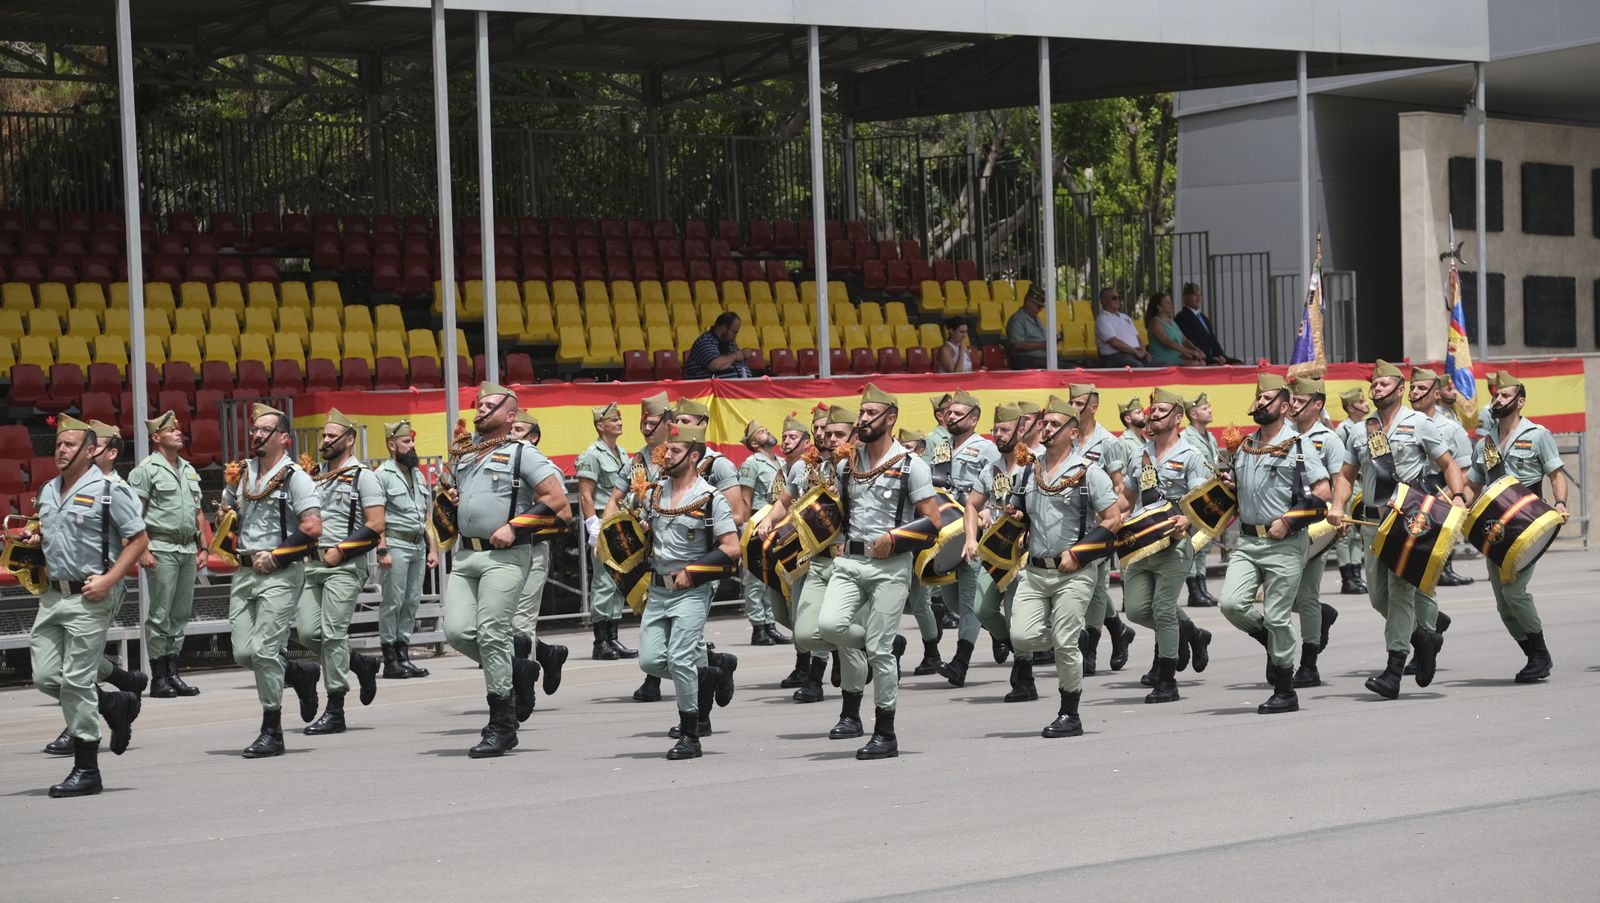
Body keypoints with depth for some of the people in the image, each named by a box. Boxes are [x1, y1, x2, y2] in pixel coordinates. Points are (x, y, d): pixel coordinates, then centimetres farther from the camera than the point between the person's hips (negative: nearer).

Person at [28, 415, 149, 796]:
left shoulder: (109, 490, -8)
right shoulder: (48, 492, 14)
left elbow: (139, 539, -7)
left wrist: (109, 579, -17)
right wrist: (35, 540, 4)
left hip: (89, 598, -7)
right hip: (52, 594, 8)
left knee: (76, 681, -7)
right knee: (45, 677, 4)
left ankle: (86, 770, 2)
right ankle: (115, 704, 27)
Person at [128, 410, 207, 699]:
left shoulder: (190, 470, 18)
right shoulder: (145, 470, -4)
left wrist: (202, 548, 14)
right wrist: (142, 551, -16)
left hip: (188, 549, 7)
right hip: (161, 548, -7)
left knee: (181, 614, 7)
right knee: (160, 615, -6)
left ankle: (172, 674, 13)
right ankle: (158, 678, -3)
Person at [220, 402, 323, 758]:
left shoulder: (294, 477, -7)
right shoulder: (241, 473, 13)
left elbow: (313, 527, -16)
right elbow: (226, 511, 29)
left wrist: (275, 556, -15)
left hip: (280, 572, -7)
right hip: (245, 572, 7)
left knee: (264, 651, -12)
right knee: (243, 653, 2)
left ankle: (272, 732, -3)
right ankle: (301, 674, 28)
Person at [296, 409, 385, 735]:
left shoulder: (363, 477, -4)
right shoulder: (315, 476, 17)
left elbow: (376, 525, -11)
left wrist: (339, 551, -14)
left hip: (345, 565, -7)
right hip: (313, 562, 7)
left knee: (332, 633, -11)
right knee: (307, 632, 0)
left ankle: (335, 711, -6)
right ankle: (362, 665, 23)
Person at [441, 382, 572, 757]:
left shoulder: (522, 454, -1)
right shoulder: (464, 456, 20)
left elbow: (556, 499, -8)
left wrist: (514, 527, -14)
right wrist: (449, 499, 11)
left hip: (504, 556, -7)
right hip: (465, 554, 7)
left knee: (491, 634, -12)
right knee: (457, 631, -6)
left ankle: (502, 726, -4)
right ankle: (518, 672, 18)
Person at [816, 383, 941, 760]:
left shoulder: (910, 465, -3)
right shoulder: (847, 463, 12)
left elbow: (932, 520, -5)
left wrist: (894, 536, -17)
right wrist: (836, 541, 8)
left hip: (890, 565, -5)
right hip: (849, 561, 5)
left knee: (879, 650, -5)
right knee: (829, 624, -19)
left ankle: (885, 734, 6)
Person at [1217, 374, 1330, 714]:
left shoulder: (1297, 446, -4)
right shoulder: (1245, 446, 14)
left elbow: (1322, 490, -8)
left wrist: (1289, 521, -16)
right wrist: (1227, 485, 3)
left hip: (1284, 544, -6)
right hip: (1247, 541, 6)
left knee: (1277, 616, -3)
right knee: (1232, 603, -11)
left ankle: (1285, 692, 7)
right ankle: (1272, 640, 18)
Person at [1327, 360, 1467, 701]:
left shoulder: (1418, 424, 2)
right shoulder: (1361, 430, 15)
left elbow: (1448, 464, 5)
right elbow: (1347, 475, 18)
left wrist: (1458, 496, -10)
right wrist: (1338, 506, 0)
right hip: (1371, 520, 6)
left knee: (1400, 589, -12)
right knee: (1378, 595, 5)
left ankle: (1394, 671, -13)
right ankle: (1423, 639, 30)